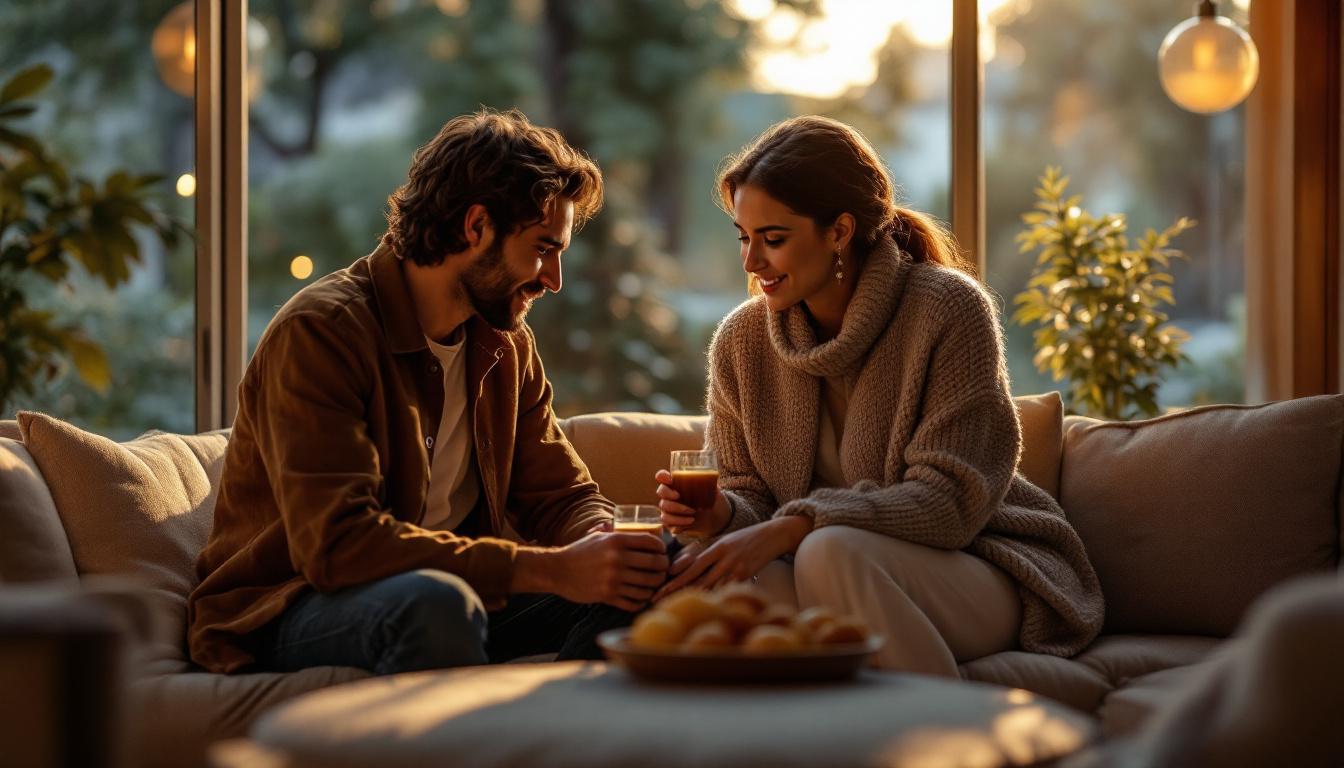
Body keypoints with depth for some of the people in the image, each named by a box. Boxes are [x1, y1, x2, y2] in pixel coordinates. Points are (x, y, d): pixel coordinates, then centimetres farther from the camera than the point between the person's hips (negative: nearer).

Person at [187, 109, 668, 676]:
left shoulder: (507, 346, 10)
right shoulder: (320, 332, -17)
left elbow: (563, 498, 12)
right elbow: (335, 542, -28)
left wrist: (605, 546, -15)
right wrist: (551, 569, -32)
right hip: (289, 614, -7)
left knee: (631, 591, -16)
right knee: (435, 602, -39)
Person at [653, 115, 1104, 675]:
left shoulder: (947, 309, -13)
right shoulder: (740, 341, 2)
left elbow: (952, 500, -20)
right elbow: (752, 495, 9)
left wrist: (791, 527, -30)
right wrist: (723, 515, -17)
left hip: (978, 573, -4)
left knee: (831, 552, -35)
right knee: (706, 574, -26)